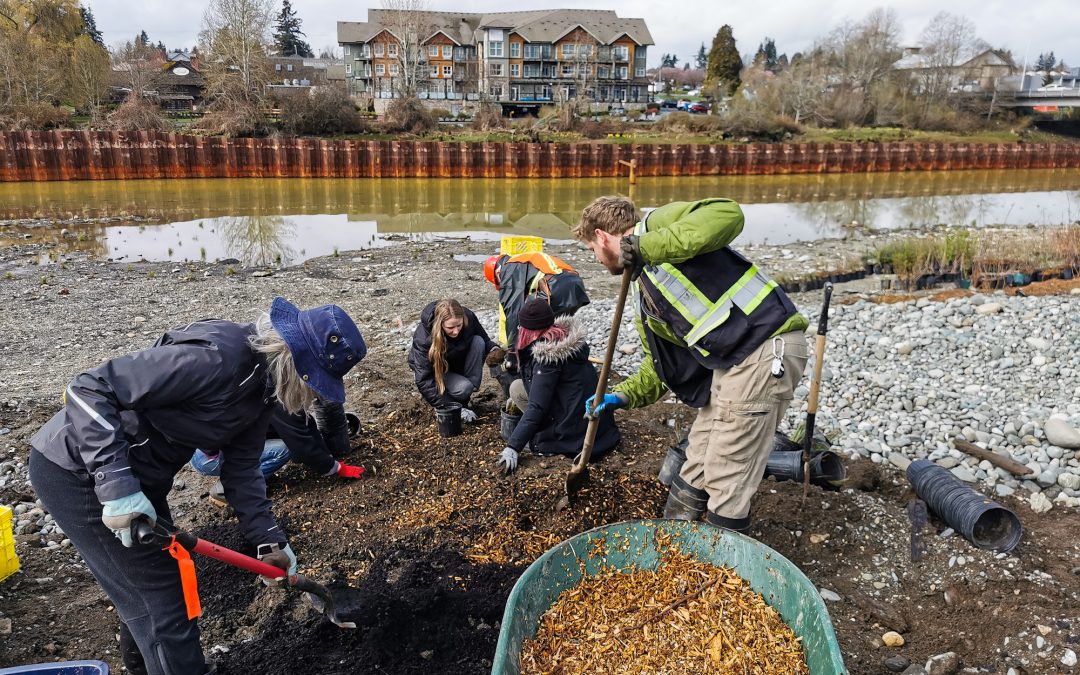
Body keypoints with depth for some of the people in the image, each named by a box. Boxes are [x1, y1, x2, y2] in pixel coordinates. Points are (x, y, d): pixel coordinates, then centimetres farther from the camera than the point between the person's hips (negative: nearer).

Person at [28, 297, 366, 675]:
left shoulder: (265, 383, -3)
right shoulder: (217, 357, -33)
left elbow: (240, 468, 3)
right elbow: (90, 390, -31)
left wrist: (268, 540, -2)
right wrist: (117, 486, -33)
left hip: (137, 474, 9)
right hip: (78, 470, -9)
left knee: (150, 582, 25)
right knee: (161, 602, -2)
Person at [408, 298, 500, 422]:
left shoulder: (469, 318, -23)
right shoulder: (423, 339, -35)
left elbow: (485, 340, -3)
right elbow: (424, 380, -31)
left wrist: (494, 349, -28)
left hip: (458, 365, 5)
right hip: (434, 370, -5)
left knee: (478, 342, -25)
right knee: (463, 388, -35)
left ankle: (464, 402, -17)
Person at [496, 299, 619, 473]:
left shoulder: (547, 354, -21)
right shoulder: (564, 336, 3)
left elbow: (537, 407, -23)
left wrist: (513, 447, -21)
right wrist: (517, 397, 28)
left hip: (577, 430, -8)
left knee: (517, 387, -1)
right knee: (517, 386, 14)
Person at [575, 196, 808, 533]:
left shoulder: (654, 225, -5)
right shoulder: (644, 296, 20)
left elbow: (728, 214, -24)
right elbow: (662, 363, 25)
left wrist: (646, 246, -25)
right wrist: (621, 396, 15)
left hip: (766, 348, -10)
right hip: (727, 362, 10)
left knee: (725, 483, 0)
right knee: (695, 471, 19)